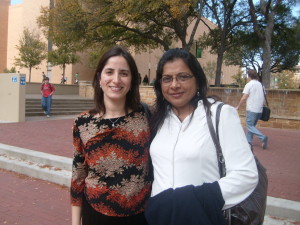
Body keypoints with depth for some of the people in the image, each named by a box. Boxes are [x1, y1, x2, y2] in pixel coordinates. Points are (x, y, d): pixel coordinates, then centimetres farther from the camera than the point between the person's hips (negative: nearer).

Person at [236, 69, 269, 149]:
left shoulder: (249, 84, -8)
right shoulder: (260, 84, 12)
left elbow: (244, 98, -13)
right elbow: (263, 97, 15)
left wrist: (238, 106, -2)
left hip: (251, 109, -7)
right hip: (259, 110, 7)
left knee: (250, 126, -3)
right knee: (251, 125, 15)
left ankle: (263, 138, -19)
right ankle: (248, 141, 15)